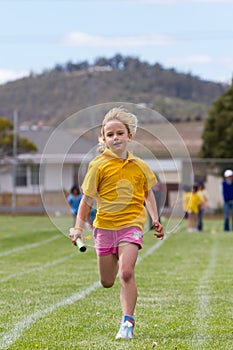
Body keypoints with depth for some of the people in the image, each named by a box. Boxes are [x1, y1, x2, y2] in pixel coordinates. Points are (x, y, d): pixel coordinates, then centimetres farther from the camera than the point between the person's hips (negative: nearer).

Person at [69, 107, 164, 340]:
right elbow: (87, 198, 2)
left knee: (126, 273, -21)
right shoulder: (99, 165, -2)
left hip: (131, 225, -1)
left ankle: (127, 322, -14)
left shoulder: (139, 166, 4)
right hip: (104, 226, 1)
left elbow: (148, 193, 20)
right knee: (106, 283, 10)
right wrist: (78, 227, -5)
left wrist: (155, 219, 9)